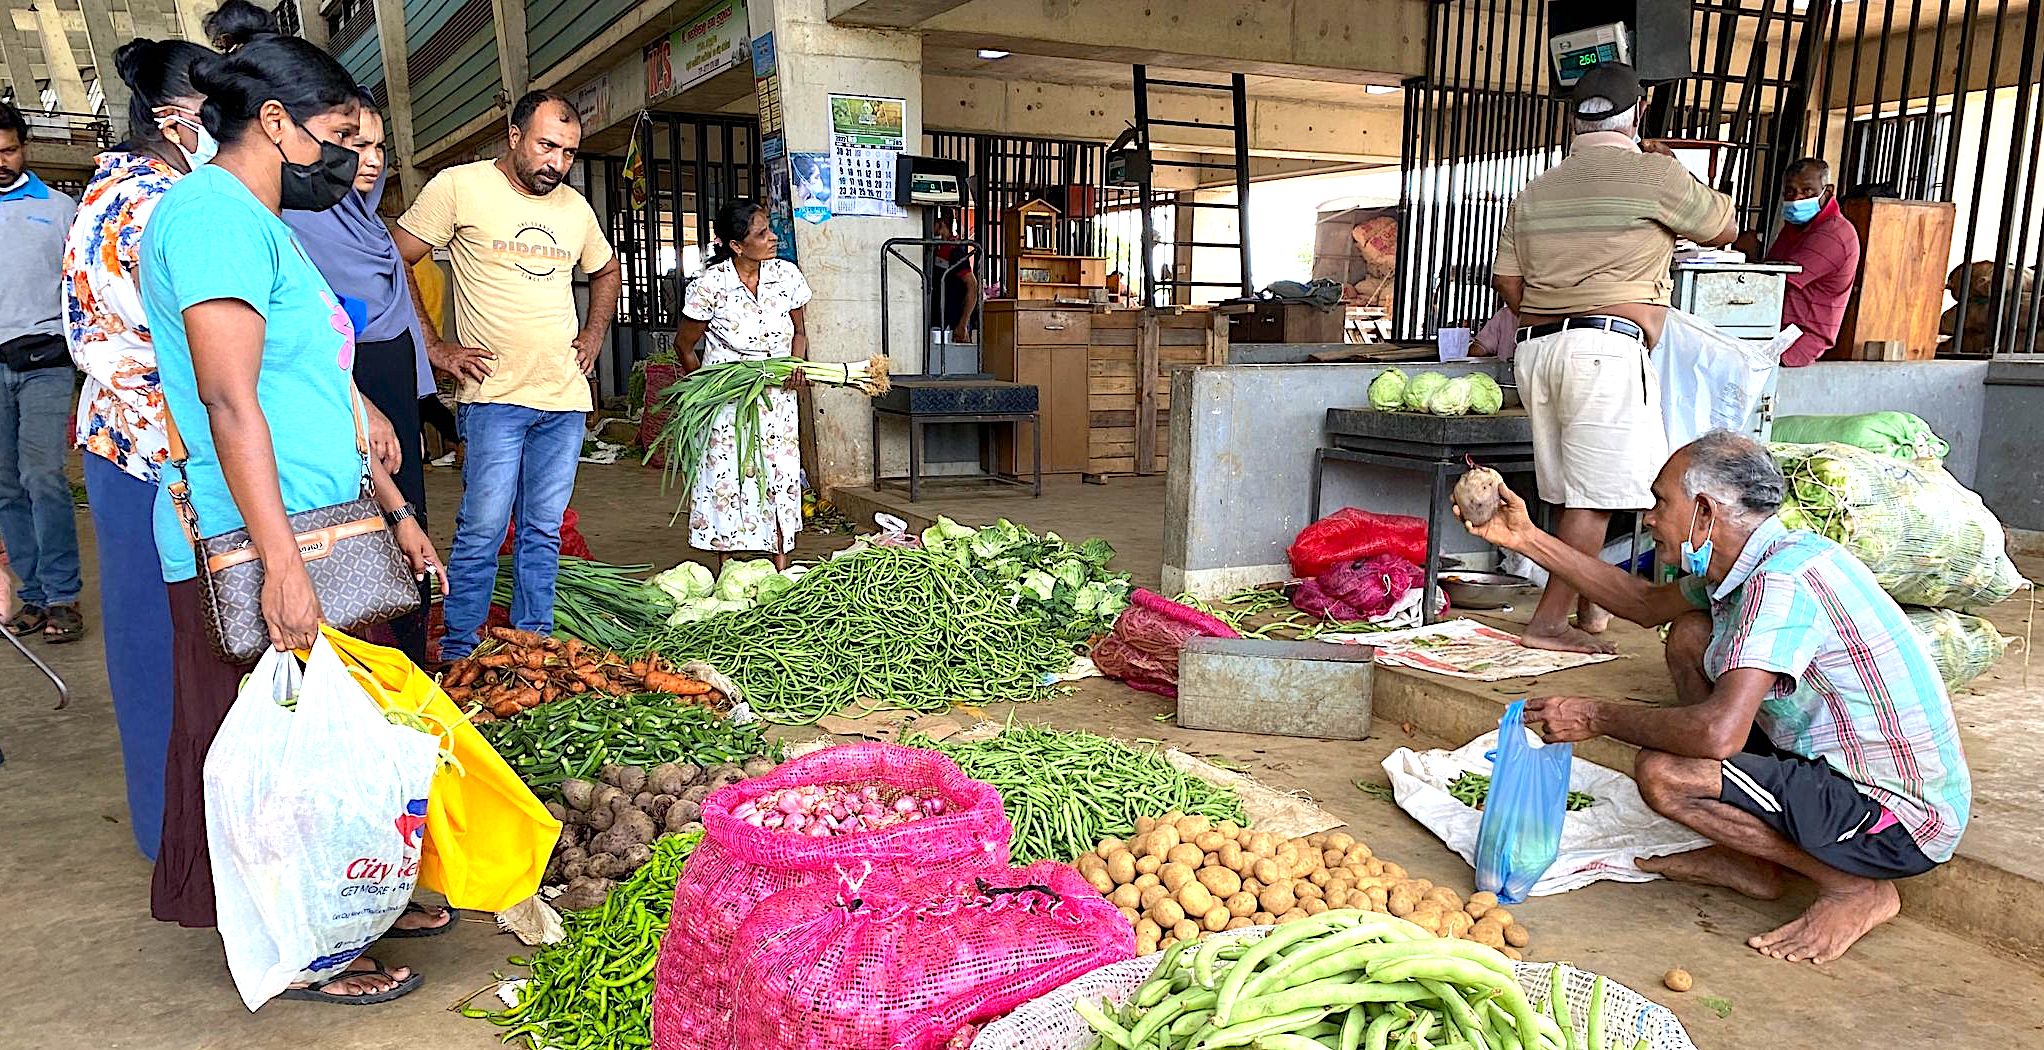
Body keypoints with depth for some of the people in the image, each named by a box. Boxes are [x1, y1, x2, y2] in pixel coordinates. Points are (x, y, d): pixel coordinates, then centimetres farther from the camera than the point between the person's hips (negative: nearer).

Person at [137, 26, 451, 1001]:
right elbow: (231, 402, -21)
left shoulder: (262, 226, 20)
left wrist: (393, 510, 20)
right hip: (251, 553, -10)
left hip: (315, 538, 10)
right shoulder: (214, 212, -13)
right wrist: (282, 563, -24)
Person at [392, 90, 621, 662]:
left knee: (543, 532, 9)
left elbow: (606, 273, 31)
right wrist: (434, 346, -5)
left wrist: (593, 336, 18)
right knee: (483, 530, -6)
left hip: (566, 399, 5)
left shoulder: (575, 206, 13)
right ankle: (457, 655, 6)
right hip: (494, 395, -5)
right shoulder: (459, 186, -3)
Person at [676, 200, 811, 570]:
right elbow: (685, 346, -2)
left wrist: (798, 363, -7)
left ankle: (780, 564, 11)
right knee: (726, 476, -2)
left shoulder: (786, 274, -2)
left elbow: (798, 331, 12)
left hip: (776, 395, 3)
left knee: (781, 471, 2)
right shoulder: (710, 283, -12)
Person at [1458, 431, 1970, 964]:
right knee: (1689, 635, 8)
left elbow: (1718, 732, -36)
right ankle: (1750, 862, 12)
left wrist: (1596, 717, -19)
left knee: (1661, 774, -23)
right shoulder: (1747, 562, 3)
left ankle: (1856, 888, -2)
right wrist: (1527, 539, 15)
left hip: (1897, 820, -10)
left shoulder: (1782, 580, -26)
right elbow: (1647, 604, 20)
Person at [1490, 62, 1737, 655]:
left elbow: (1507, 280, 12)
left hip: (1536, 349, 7)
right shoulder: (1652, 175, 0)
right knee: (1595, 495, -5)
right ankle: (1550, 619, -7)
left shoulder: (1536, 191, 15)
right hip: (1607, 348, -7)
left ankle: (1588, 606, 25)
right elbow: (1724, 229, 14)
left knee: (1573, 491, 14)